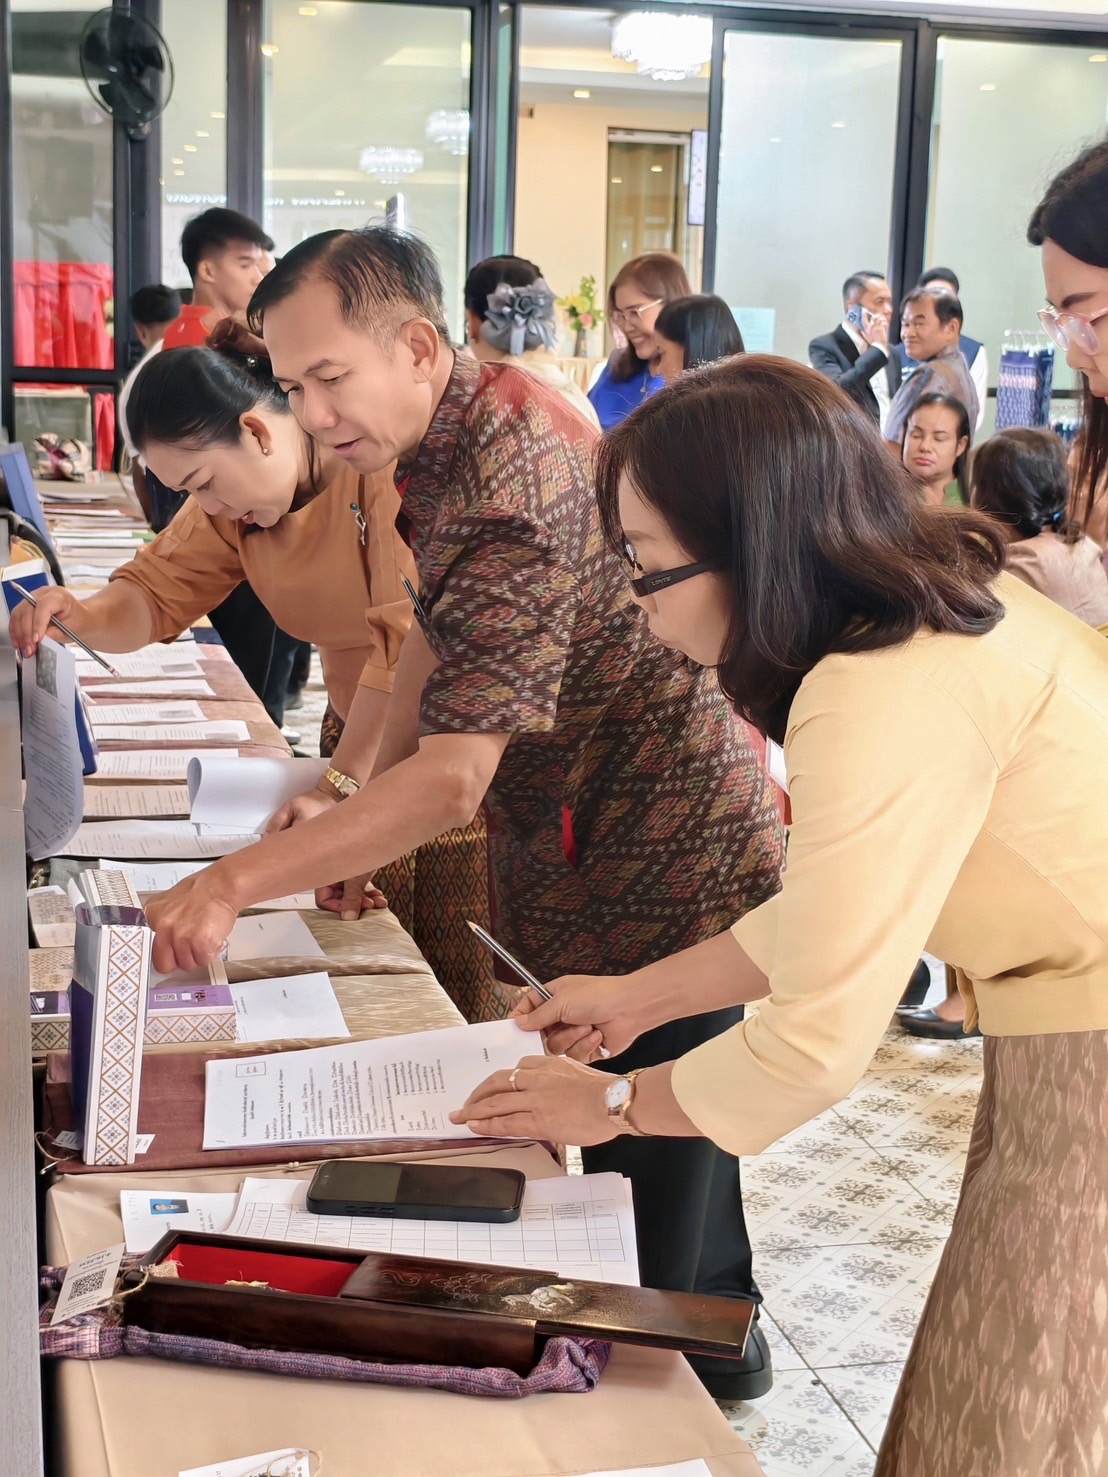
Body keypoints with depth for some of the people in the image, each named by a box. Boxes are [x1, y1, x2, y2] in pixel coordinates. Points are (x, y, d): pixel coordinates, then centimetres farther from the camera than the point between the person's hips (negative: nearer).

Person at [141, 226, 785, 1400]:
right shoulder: (460, 424, 1)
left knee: (650, 1156, 2)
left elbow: (453, 777, -35)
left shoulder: (510, 491, -31)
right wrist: (368, 809, 3)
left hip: (664, 859, -10)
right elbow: (439, 631, 12)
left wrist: (238, 883, -33)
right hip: (578, 849, 10)